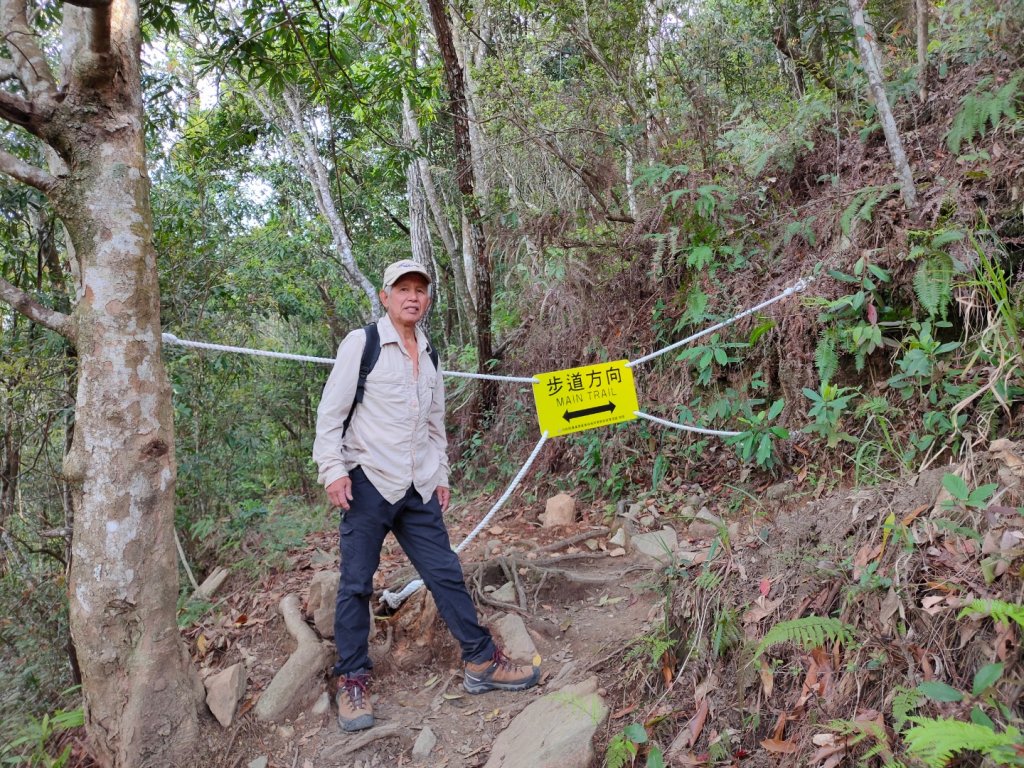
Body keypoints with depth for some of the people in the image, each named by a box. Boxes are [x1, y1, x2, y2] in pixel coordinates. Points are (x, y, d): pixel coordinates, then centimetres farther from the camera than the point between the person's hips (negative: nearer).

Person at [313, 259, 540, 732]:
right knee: (356, 583, 1)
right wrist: (332, 470, -14)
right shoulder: (362, 343, -3)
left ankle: (481, 662, 17)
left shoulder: (428, 355, 15)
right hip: (368, 484, -5)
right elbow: (331, 412, -6)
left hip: (418, 490, 5)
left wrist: (441, 475, 18)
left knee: (446, 574, 7)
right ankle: (352, 681, 14)